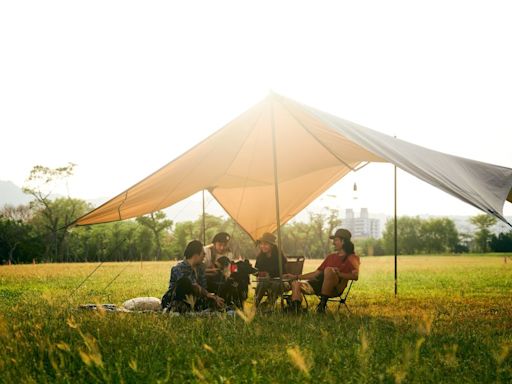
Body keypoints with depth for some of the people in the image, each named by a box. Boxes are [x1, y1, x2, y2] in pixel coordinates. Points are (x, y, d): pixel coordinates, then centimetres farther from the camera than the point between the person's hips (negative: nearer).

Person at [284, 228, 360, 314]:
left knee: (329, 270, -35)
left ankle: (322, 304, -33)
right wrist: (296, 277, 23)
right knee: (295, 284, -6)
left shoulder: (351, 258, 8)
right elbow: (317, 273, 29)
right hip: (320, 285, 8)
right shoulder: (331, 257, 29)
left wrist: (340, 274, -27)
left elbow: (355, 276, -10)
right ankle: (295, 310, -30)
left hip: (335, 289, -7)